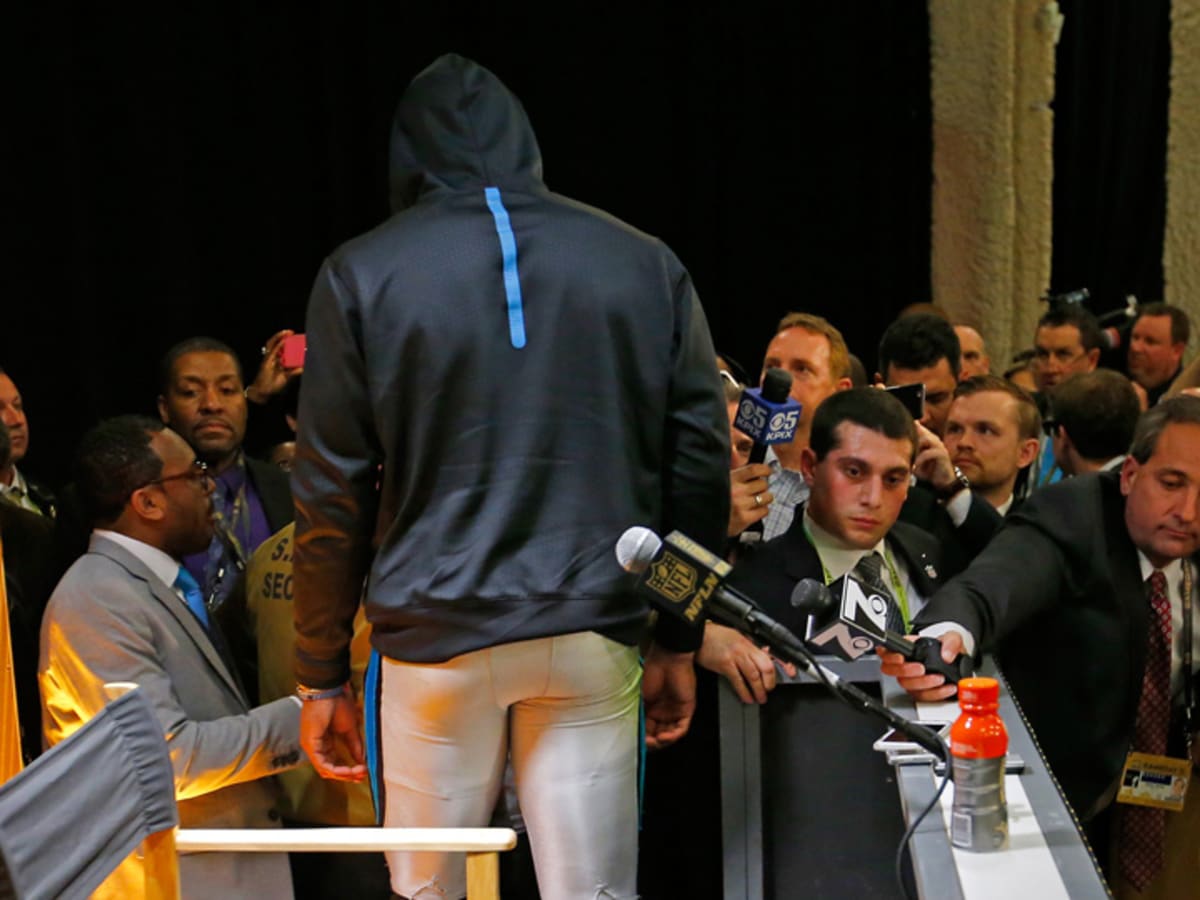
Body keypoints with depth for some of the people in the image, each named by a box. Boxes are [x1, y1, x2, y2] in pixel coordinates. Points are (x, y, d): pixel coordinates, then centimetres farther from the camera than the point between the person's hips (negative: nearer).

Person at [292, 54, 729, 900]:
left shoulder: (362, 274, 1)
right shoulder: (646, 265, 6)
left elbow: (332, 495, -1)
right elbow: (702, 462, 5)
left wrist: (321, 676, 6)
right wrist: (678, 642, 12)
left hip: (437, 636, -1)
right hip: (595, 637, 1)